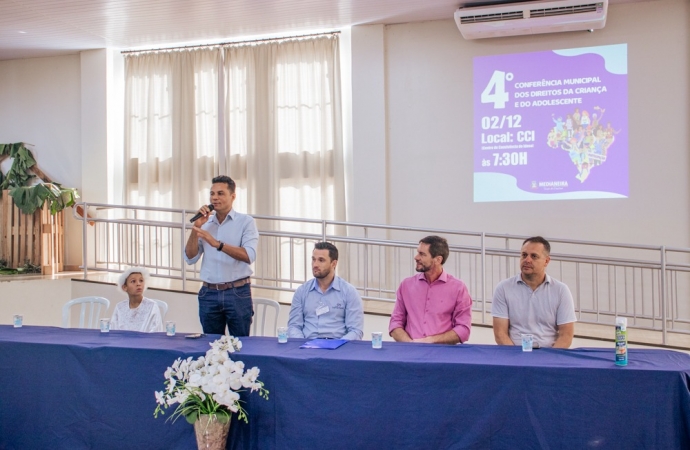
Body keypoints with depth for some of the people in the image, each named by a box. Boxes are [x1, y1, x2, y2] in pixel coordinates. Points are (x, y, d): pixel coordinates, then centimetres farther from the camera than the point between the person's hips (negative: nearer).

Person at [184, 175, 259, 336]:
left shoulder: (246, 221, -2)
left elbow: (249, 255, -16)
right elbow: (190, 258, 5)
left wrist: (217, 244, -26)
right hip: (209, 294, 4)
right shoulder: (205, 223, 11)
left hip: (238, 293, -4)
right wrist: (197, 227, -5)